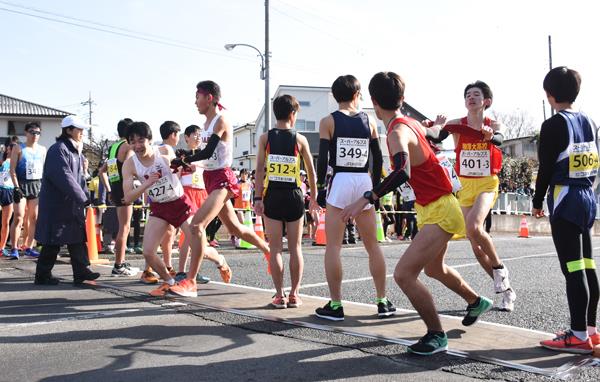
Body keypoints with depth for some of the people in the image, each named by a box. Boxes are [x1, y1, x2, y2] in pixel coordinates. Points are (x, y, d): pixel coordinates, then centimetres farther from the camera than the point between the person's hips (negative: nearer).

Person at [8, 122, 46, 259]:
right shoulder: (18, 148, 0)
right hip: (22, 184, -4)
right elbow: (12, 169, -5)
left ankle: (29, 247, 11)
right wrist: (16, 187, -14)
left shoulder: (42, 150, 12)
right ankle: (14, 248, -6)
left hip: (37, 185, 4)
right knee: (18, 217, -8)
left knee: (34, 218, 4)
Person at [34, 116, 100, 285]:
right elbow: (64, 177, -25)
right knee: (53, 241, -2)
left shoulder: (77, 152, 16)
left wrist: (85, 196, 7)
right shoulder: (58, 150, -15)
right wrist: (82, 198, -25)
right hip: (57, 204, -10)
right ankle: (42, 275, 10)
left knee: (78, 238, 8)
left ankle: (81, 271, 12)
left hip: (73, 205, 10)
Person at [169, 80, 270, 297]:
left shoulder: (221, 122, -13)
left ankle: (191, 281, -19)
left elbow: (207, 152, -22)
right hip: (211, 179, 10)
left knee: (197, 224, -21)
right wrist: (189, 155, 2)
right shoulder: (207, 123, 14)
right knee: (234, 227, 19)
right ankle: (268, 250, 40)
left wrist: (183, 160, -14)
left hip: (222, 179, -10)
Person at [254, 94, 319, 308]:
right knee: (295, 247, 8)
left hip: (272, 196, 0)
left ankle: (279, 295, 3)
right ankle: (294, 294, 9)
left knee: (275, 247, 4)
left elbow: (260, 169, -5)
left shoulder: (265, 138, 2)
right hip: (294, 195, 0)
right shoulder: (299, 139, 2)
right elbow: (311, 171, 6)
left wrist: (258, 198, -4)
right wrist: (314, 197, 16)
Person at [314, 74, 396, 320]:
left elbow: (323, 158, -5)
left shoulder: (328, 121, 1)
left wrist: (320, 188, 3)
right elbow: (378, 158, 9)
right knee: (372, 245, 12)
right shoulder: (369, 121, 8)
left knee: (333, 247, 3)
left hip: (340, 182, -3)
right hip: (364, 182, 3)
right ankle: (382, 302, 17)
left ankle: (335, 305, 3)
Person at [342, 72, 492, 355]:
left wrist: (366, 199, -45)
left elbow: (403, 173, -43)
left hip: (439, 211, -10)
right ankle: (476, 302, 54)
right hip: (434, 208, 10)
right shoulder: (411, 123, 4)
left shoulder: (398, 132, -24)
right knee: (434, 269, 30)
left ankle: (437, 336, 1)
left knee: (403, 274, -16)